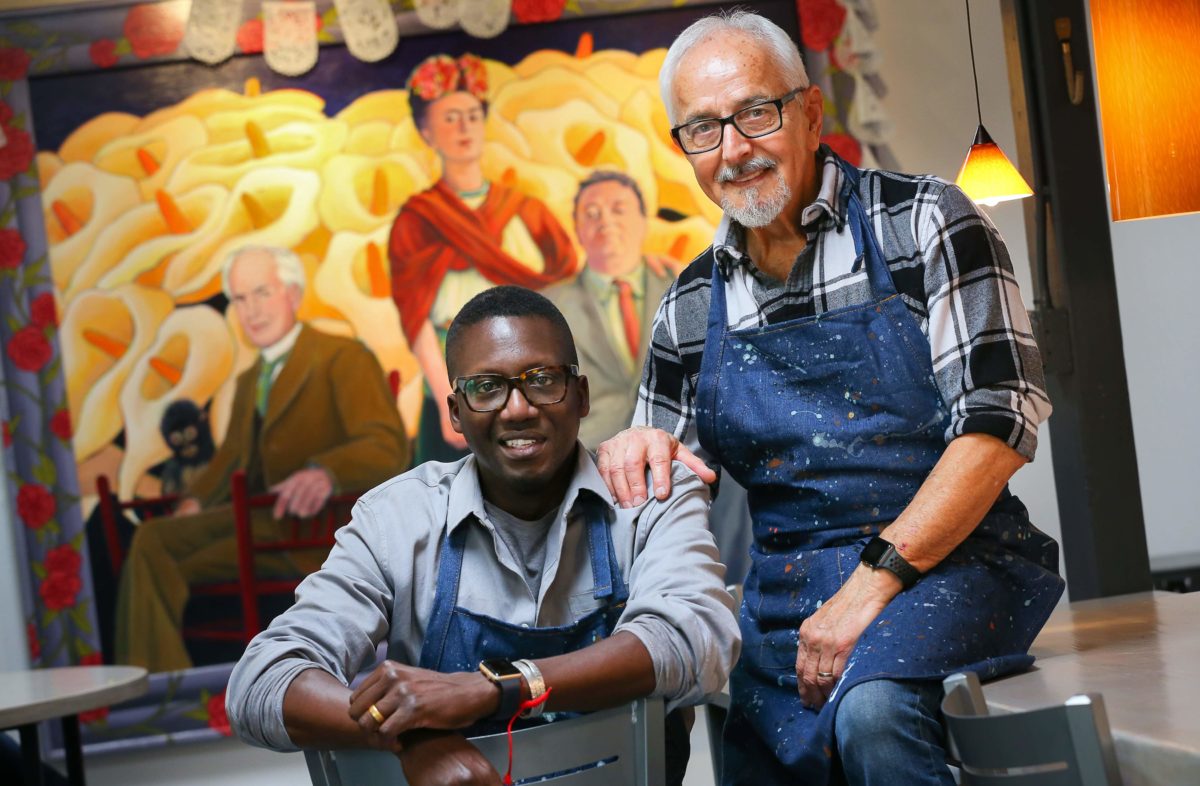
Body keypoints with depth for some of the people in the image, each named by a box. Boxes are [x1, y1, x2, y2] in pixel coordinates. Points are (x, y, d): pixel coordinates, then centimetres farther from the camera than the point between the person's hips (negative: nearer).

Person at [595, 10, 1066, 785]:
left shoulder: (922, 222, -3)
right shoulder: (691, 306, 11)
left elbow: (1001, 418, -11)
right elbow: (662, 487, 21)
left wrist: (875, 579, -18)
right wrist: (638, 449, -5)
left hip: (944, 558, -5)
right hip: (783, 597, 5)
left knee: (871, 712, -33)